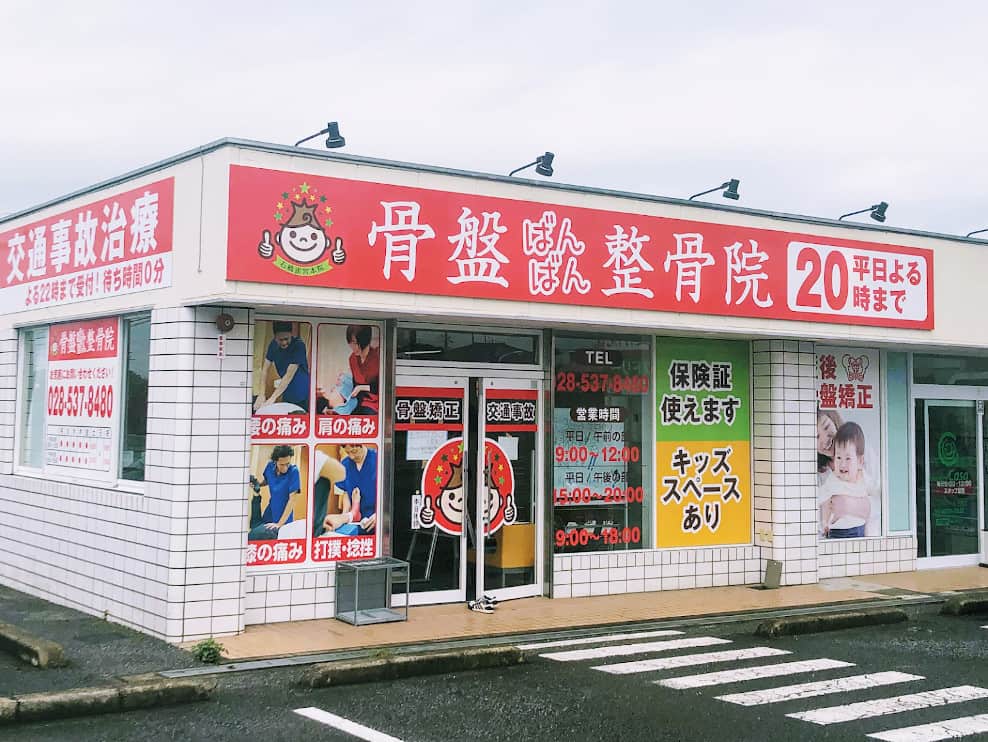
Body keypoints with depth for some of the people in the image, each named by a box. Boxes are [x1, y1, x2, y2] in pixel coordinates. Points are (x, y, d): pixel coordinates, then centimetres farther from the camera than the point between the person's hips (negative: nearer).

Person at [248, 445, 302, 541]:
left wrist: (279, 524, -22)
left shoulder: (293, 471, -23)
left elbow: (292, 500, -22)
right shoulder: (270, 466, -9)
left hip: (284, 518, -5)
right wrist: (256, 484, -9)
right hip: (269, 514, 5)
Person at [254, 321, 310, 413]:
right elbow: (265, 370, -1)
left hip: (302, 397, -5)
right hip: (287, 395, 5)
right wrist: (261, 395, -12)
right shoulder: (273, 344, -3)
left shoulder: (298, 345, -21)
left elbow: (289, 375, -24)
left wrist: (272, 398, -25)